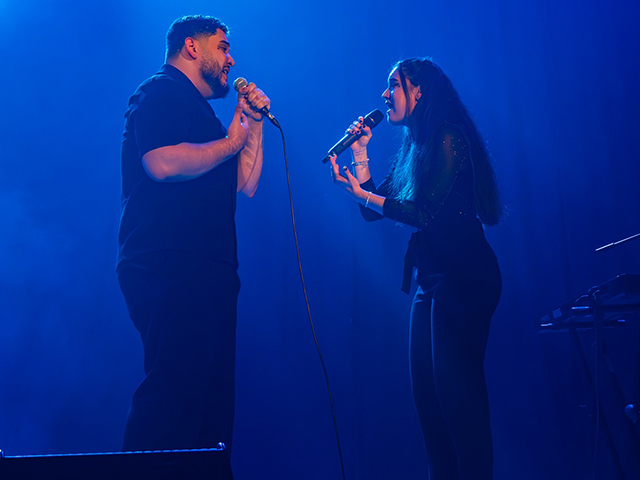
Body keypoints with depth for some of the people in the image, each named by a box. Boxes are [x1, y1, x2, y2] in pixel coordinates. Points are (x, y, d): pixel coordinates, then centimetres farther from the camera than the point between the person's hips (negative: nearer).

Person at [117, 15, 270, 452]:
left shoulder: (202, 112, 27)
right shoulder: (162, 93, -2)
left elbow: (246, 186, 24)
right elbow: (162, 163, -22)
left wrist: (254, 125, 15)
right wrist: (231, 141, -8)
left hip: (208, 275, 10)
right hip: (170, 270, -10)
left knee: (213, 392, 10)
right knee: (173, 390, -14)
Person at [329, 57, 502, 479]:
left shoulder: (449, 139, -9)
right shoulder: (413, 148, 18)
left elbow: (426, 213, -16)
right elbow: (374, 208, 15)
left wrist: (360, 193, -14)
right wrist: (360, 151, 10)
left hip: (463, 277, -9)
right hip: (431, 278, 9)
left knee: (457, 386, -10)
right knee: (427, 388, 8)